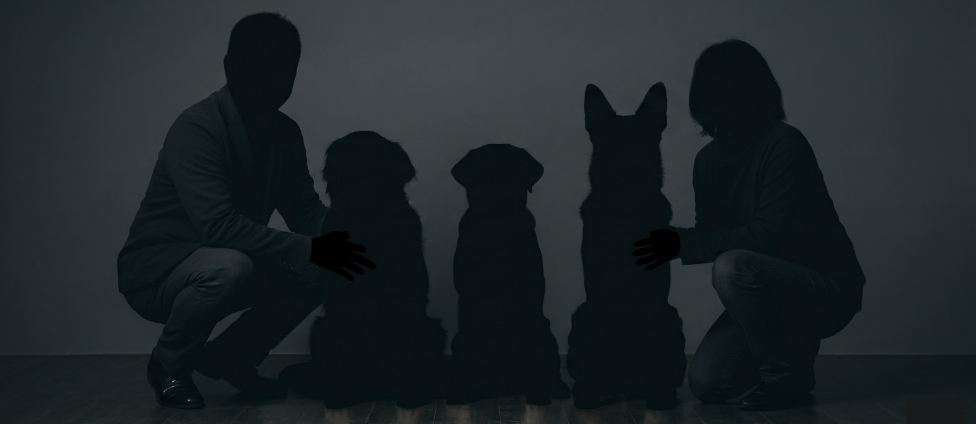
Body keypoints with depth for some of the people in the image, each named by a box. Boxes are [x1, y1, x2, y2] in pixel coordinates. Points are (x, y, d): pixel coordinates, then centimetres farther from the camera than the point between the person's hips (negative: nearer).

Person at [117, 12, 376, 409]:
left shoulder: (285, 133, 0)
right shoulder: (197, 128, -25)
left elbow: (304, 210, 2)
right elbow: (219, 225, -35)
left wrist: (345, 231, -21)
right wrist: (309, 250, -36)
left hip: (225, 263, 7)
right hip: (155, 267, -7)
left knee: (315, 275, -9)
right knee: (229, 266, -37)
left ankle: (228, 358, 10)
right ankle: (169, 364, -8)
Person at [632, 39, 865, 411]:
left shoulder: (785, 144, -20)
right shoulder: (709, 159, 3)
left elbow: (766, 233, -27)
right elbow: (710, 236, 6)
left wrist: (683, 244, -30)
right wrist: (664, 239, -13)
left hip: (827, 288, -7)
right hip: (769, 292, 7)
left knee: (732, 266, -33)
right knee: (706, 383, -6)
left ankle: (788, 378, -13)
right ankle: (791, 347, 21)